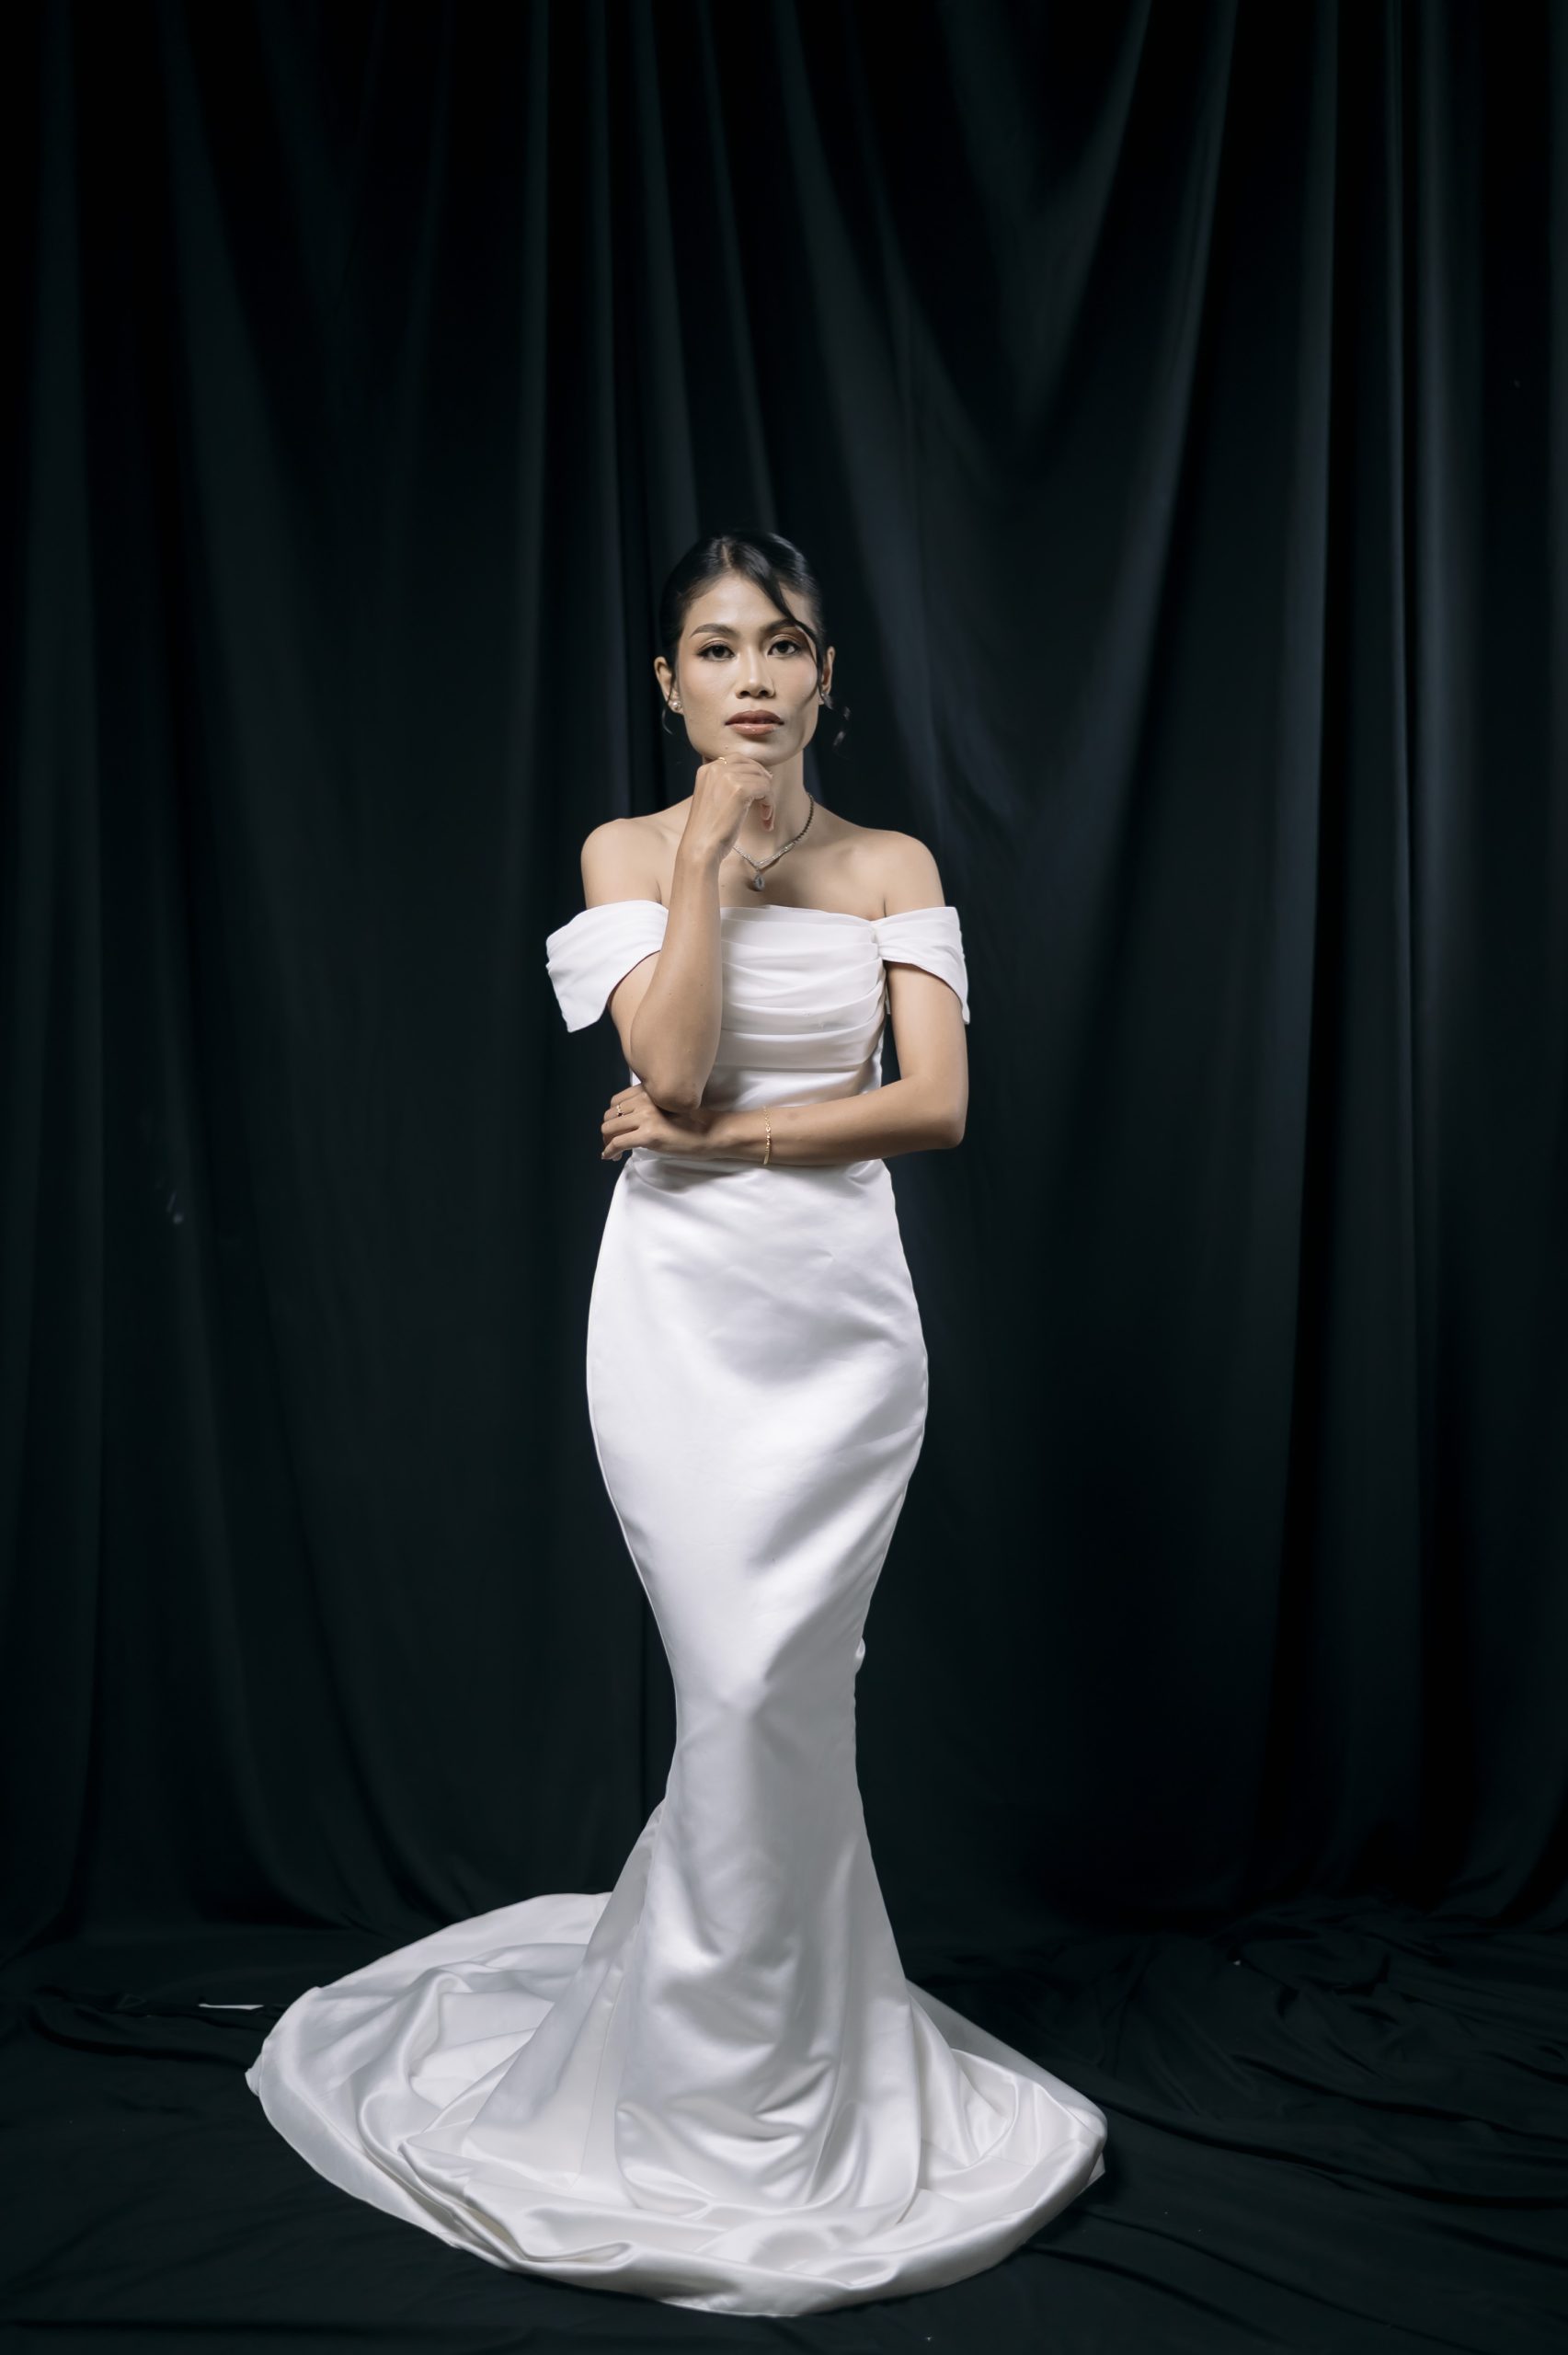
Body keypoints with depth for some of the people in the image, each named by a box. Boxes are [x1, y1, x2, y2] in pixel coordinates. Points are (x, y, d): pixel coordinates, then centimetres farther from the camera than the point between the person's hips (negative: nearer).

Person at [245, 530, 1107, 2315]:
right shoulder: (630, 854, 4)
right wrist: (711, 862, -10)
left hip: (842, 1306, 1)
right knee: (760, 1690, -3)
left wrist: (724, 1136, -10)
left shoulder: (892, 866, 7)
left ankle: (738, 2060, 25)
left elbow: (937, 1103, -5)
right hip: (680, 1303, -1)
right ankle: (763, 2089, 18)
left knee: (764, 1688, 1)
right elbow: (674, 1068, -11)